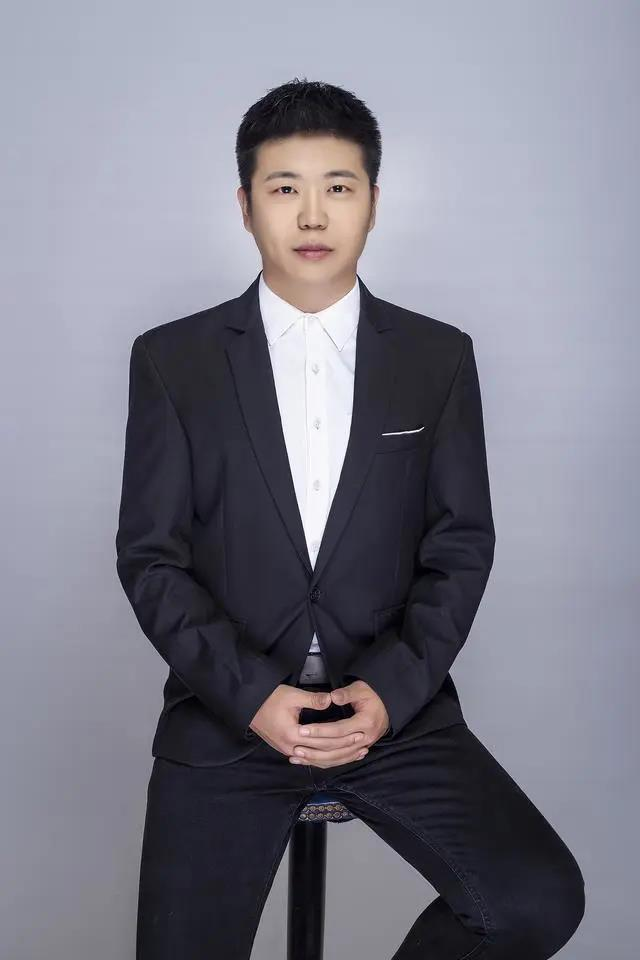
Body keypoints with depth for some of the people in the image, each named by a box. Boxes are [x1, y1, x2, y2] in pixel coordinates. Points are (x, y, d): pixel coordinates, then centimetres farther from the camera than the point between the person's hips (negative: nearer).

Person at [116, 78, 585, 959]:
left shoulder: (440, 357, 4)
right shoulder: (172, 359, 1)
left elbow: (461, 547, 3)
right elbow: (150, 555, -1)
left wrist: (389, 691, -12)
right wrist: (251, 695, -13)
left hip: (394, 706, 1)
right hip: (227, 710, 0)